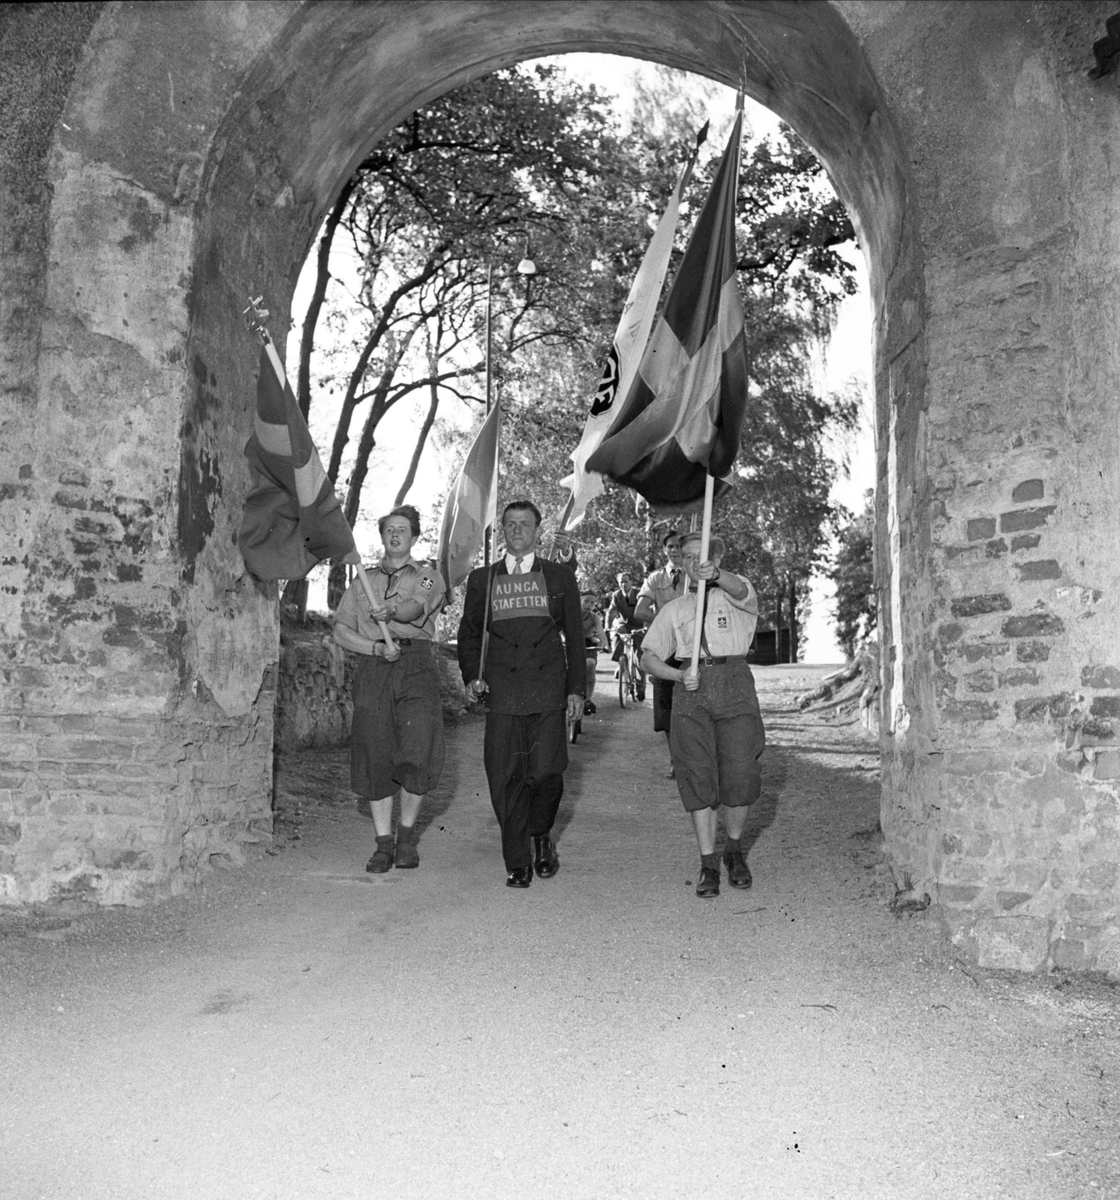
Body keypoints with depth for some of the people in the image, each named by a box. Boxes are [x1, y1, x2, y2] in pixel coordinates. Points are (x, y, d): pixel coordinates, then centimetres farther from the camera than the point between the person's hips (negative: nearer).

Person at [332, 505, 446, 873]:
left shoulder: (429, 576, 13)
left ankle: (406, 834, 8)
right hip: (373, 667, 3)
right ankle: (383, 843, 10)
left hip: (416, 666, -2)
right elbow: (341, 629, 12)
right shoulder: (363, 582, 22)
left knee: (417, 755, -13)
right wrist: (375, 647, -6)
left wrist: (391, 612, -33)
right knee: (374, 757, -1)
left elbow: (416, 607, -10)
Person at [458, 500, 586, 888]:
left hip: (549, 691, -1)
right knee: (505, 777, -3)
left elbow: (574, 637, 11)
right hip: (502, 693, 1)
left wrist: (577, 689, 5)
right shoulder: (482, 579, 14)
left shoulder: (559, 577, 11)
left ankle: (541, 836, 22)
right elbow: (468, 633, 18)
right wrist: (472, 676, 2)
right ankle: (517, 862, 9)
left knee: (546, 771, -7)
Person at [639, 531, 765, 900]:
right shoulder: (674, 609, 20)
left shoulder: (736, 593, 11)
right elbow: (649, 656, 14)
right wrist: (679, 676, -6)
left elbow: (740, 590, -16)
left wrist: (716, 575, -39)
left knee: (740, 775, -8)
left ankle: (734, 850, 17)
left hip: (734, 682, -2)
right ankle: (708, 863, 2)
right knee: (698, 776, -6)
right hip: (692, 689, 2)